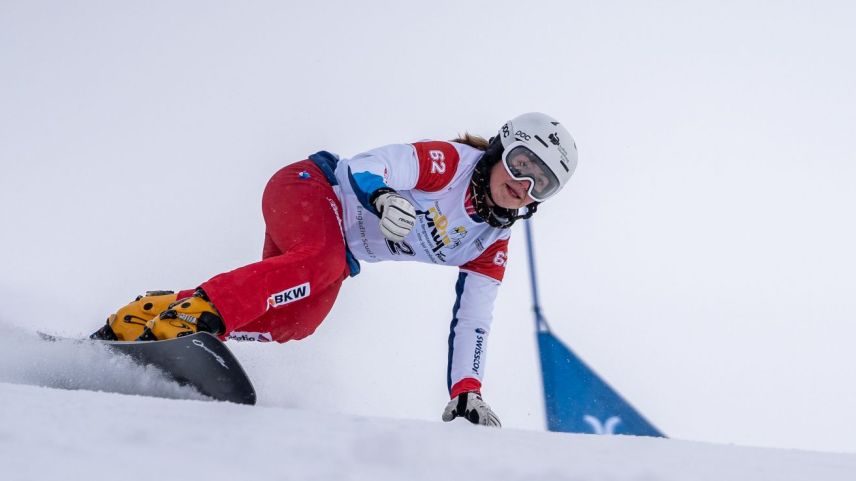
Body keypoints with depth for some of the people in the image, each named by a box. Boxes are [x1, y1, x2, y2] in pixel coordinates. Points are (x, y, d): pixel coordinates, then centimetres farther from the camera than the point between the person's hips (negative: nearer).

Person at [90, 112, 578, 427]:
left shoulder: (492, 246, 3)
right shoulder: (452, 162, -17)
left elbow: (472, 321, 6)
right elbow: (365, 165, -24)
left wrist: (466, 391, -3)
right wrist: (381, 197, -46)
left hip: (342, 251, 8)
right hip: (308, 186, -8)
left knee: (294, 321, -14)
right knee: (325, 260, -38)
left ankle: (139, 323, -6)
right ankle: (187, 314, -38)